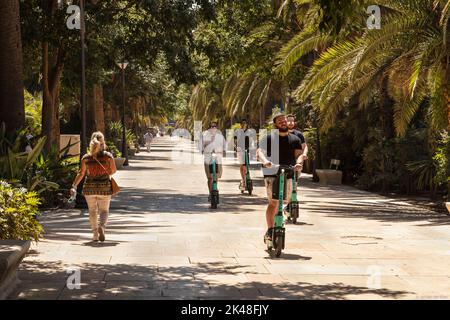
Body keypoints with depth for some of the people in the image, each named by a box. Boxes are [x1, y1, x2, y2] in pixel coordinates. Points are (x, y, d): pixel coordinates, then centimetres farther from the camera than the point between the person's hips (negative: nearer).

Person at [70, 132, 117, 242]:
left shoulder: (86, 158, -4)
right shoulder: (108, 156, -6)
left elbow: (81, 173, -8)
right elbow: (113, 171, 1)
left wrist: (74, 186, -5)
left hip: (89, 187, 1)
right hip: (104, 187, -1)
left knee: (92, 210, 15)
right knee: (104, 210, 8)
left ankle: (95, 233, 14)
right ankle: (102, 226, -21)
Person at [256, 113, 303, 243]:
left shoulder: (295, 139, 12)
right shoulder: (268, 138, 3)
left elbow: (299, 154, -1)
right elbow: (259, 151, -10)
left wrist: (298, 163, -25)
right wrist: (264, 160, -32)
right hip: (271, 174, -4)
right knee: (273, 202, -16)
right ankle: (270, 230, -16)